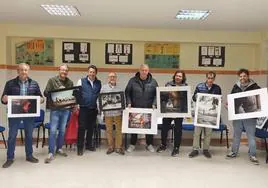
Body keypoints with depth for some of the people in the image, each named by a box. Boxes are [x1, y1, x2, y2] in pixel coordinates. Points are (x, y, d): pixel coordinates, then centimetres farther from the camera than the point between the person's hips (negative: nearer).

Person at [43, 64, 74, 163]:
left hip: (66, 109, 4)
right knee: (53, 131, -4)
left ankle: (59, 149, 28)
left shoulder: (70, 82, 9)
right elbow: (46, 93, -4)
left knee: (62, 130, 12)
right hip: (55, 109, -3)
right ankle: (51, 153, 3)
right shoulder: (52, 80, -1)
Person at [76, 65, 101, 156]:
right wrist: (77, 104, -7)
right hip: (83, 108, -3)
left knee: (91, 127, 11)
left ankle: (89, 144, 25)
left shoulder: (99, 83, 9)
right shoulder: (81, 81, 3)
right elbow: (77, 93, 1)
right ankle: (80, 147, 8)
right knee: (82, 127, -1)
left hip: (94, 109, 3)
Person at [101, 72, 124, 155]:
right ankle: (111, 147, 21)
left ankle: (118, 147, 14)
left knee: (119, 130, 4)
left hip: (118, 112, 0)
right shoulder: (104, 87, 5)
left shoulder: (119, 88, 5)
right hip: (108, 112, 0)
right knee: (109, 130, 8)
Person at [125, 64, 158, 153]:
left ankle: (149, 144, 25)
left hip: (149, 109, 1)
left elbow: (157, 94, 5)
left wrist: (154, 104, -8)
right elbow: (127, 93, 3)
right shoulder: (132, 81, 1)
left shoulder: (153, 82, 3)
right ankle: (132, 144, 22)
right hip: (135, 108, 0)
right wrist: (129, 103, -8)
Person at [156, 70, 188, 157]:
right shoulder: (168, 84, 6)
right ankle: (163, 145, 28)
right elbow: (163, 95, 8)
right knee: (164, 127, 9)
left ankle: (176, 148, 19)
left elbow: (187, 99, -2)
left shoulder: (185, 86, 3)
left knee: (178, 129, 5)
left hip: (179, 111, -1)